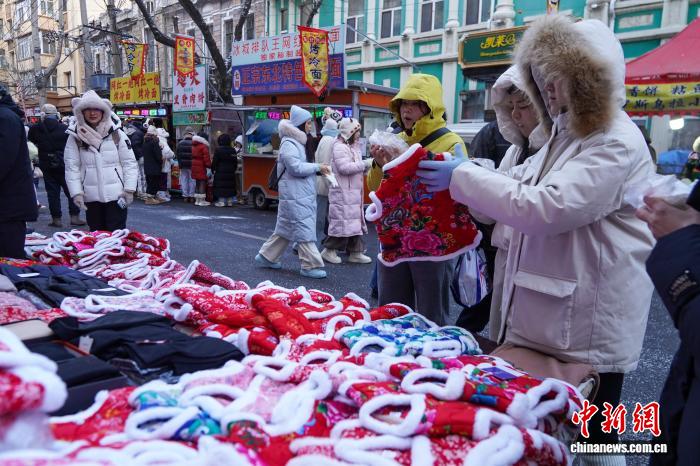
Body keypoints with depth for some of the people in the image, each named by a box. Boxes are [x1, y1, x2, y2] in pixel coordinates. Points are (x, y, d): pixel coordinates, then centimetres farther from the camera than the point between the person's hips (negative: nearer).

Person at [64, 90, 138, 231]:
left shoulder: (116, 134, 0)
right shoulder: (75, 137, 3)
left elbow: (130, 163, -1)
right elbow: (71, 167, 2)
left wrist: (129, 189, -7)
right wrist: (76, 192, -7)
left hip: (116, 195, -2)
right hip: (91, 198, 2)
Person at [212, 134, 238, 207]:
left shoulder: (218, 150, -9)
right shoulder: (233, 150, 7)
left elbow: (214, 162, -8)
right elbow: (236, 162, 12)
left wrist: (213, 169, 4)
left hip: (220, 172, -5)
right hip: (230, 173, 5)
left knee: (220, 187, -1)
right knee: (230, 186, 9)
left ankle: (221, 201, -3)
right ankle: (230, 201, 13)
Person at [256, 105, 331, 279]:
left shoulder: (298, 141, 17)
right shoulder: (289, 143, -14)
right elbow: (296, 167, -21)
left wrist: (318, 169, 7)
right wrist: (317, 167, -14)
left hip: (302, 193, 10)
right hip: (295, 195, -10)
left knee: (286, 228, 16)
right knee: (304, 229, -6)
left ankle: (266, 256, 27)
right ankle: (311, 266, 0)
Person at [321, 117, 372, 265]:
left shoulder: (353, 146, 17)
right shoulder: (339, 147, -12)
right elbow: (344, 168, -23)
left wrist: (366, 166, 2)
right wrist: (365, 164, -20)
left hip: (353, 192, 9)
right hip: (342, 192, -9)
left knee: (355, 220, 10)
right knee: (342, 220, -6)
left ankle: (355, 252, 16)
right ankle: (329, 250, 7)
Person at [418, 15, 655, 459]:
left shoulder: (616, 145, -18)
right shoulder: (567, 135, 14)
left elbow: (546, 207, -29)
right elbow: (520, 183, 16)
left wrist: (462, 178, -23)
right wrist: (461, 170, 0)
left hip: (589, 324, -9)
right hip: (547, 314, 9)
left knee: (590, 433, 8)